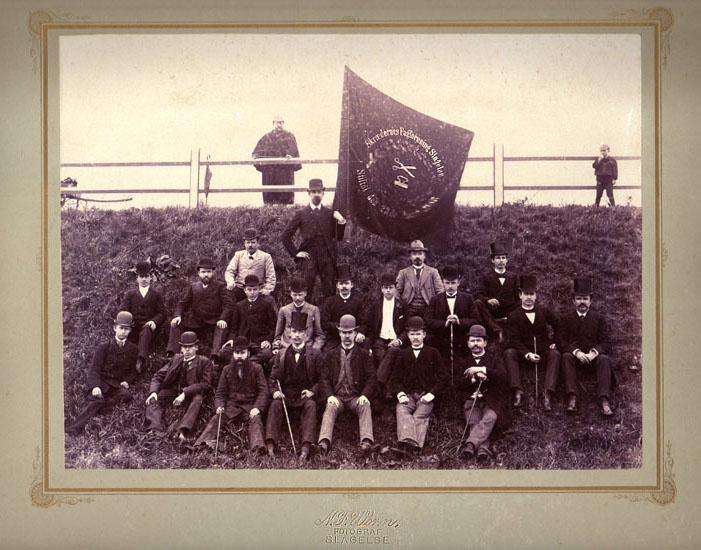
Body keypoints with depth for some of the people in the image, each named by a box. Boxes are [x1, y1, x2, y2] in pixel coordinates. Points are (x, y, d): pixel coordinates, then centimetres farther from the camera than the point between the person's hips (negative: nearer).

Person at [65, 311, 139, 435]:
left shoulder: (133, 350, 16)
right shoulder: (104, 347, 8)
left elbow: (133, 371, 21)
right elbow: (94, 369, 0)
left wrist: (127, 381, -3)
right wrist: (95, 386, -19)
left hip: (118, 384, 2)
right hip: (101, 382, -2)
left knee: (126, 395, -33)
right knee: (97, 400, -33)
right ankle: (72, 429, -43)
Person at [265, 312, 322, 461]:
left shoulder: (315, 354, 8)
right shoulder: (281, 355, 15)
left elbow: (321, 378, 5)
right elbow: (273, 378, 13)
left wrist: (312, 391, -12)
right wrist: (275, 391, -7)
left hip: (305, 397, -2)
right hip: (285, 396, 2)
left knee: (311, 405, -33)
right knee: (275, 404, -28)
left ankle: (306, 447, -43)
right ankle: (270, 444, -37)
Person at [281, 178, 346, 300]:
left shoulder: (330, 214, 10)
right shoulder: (301, 214, 5)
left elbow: (339, 237, 10)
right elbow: (286, 236, 7)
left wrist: (341, 221, -5)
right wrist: (295, 253, -1)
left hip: (327, 258, 2)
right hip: (309, 258, -2)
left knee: (329, 292, 2)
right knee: (305, 292, -3)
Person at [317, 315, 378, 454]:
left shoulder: (364, 355, 14)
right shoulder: (330, 355, 17)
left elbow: (372, 377, 6)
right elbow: (324, 379, 8)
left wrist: (365, 395, -12)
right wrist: (329, 396, -11)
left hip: (356, 397, 0)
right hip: (336, 396, 0)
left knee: (365, 406, -32)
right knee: (330, 408, -32)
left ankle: (367, 441, -49)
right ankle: (324, 442, -51)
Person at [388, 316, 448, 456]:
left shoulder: (433, 353, 15)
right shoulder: (403, 354, 21)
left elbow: (443, 377, 9)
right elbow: (395, 378, 16)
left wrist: (432, 394, -7)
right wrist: (400, 394, -5)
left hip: (426, 395, -1)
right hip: (407, 395, 1)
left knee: (420, 415, -31)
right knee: (401, 411, -32)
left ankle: (416, 446, -51)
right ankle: (407, 441, -55)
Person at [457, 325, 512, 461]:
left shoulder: (494, 358, 16)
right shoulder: (465, 362, 22)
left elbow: (503, 377, -4)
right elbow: (459, 387, 10)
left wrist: (482, 370, -13)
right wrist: (474, 377, -8)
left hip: (492, 401, -2)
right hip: (472, 401, 2)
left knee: (489, 418, -33)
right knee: (473, 423, -28)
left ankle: (470, 444, -50)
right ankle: (482, 448, -46)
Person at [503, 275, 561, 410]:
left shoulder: (543, 311, 9)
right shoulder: (514, 316, 2)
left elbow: (558, 326, 21)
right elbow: (514, 339, -6)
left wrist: (556, 342, 8)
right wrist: (527, 354, -19)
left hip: (543, 351, 1)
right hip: (523, 352, -1)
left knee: (555, 354, -31)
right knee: (508, 353, -30)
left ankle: (548, 393, -44)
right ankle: (517, 391, -44)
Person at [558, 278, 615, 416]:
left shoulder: (599, 318, 9)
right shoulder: (566, 319, 10)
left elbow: (604, 343, 1)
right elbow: (562, 343, 0)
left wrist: (593, 353, -20)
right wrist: (576, 352, -19)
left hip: (594, 357, 0)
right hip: (575, 357, 0)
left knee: (605, 359, -31)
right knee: (566, 356, -32)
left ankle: (604, 400, -42)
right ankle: (572, 398, -44)